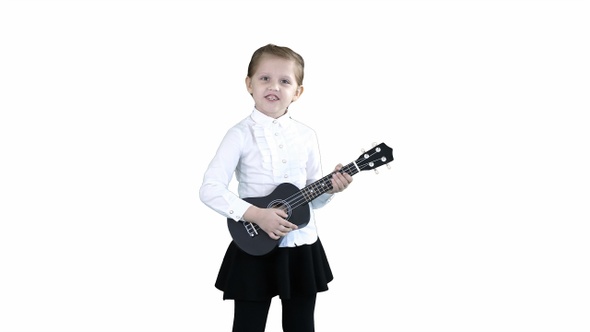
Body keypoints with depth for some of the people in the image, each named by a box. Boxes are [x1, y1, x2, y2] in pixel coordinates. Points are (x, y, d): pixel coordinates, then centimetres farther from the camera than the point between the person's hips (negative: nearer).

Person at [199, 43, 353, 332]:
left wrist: (331, 188, -10)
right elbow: (210, 189, -15)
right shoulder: (241, 135, -9)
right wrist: (257, 214, -22)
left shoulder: (306, 135, 4)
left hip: (302, 246, 4)